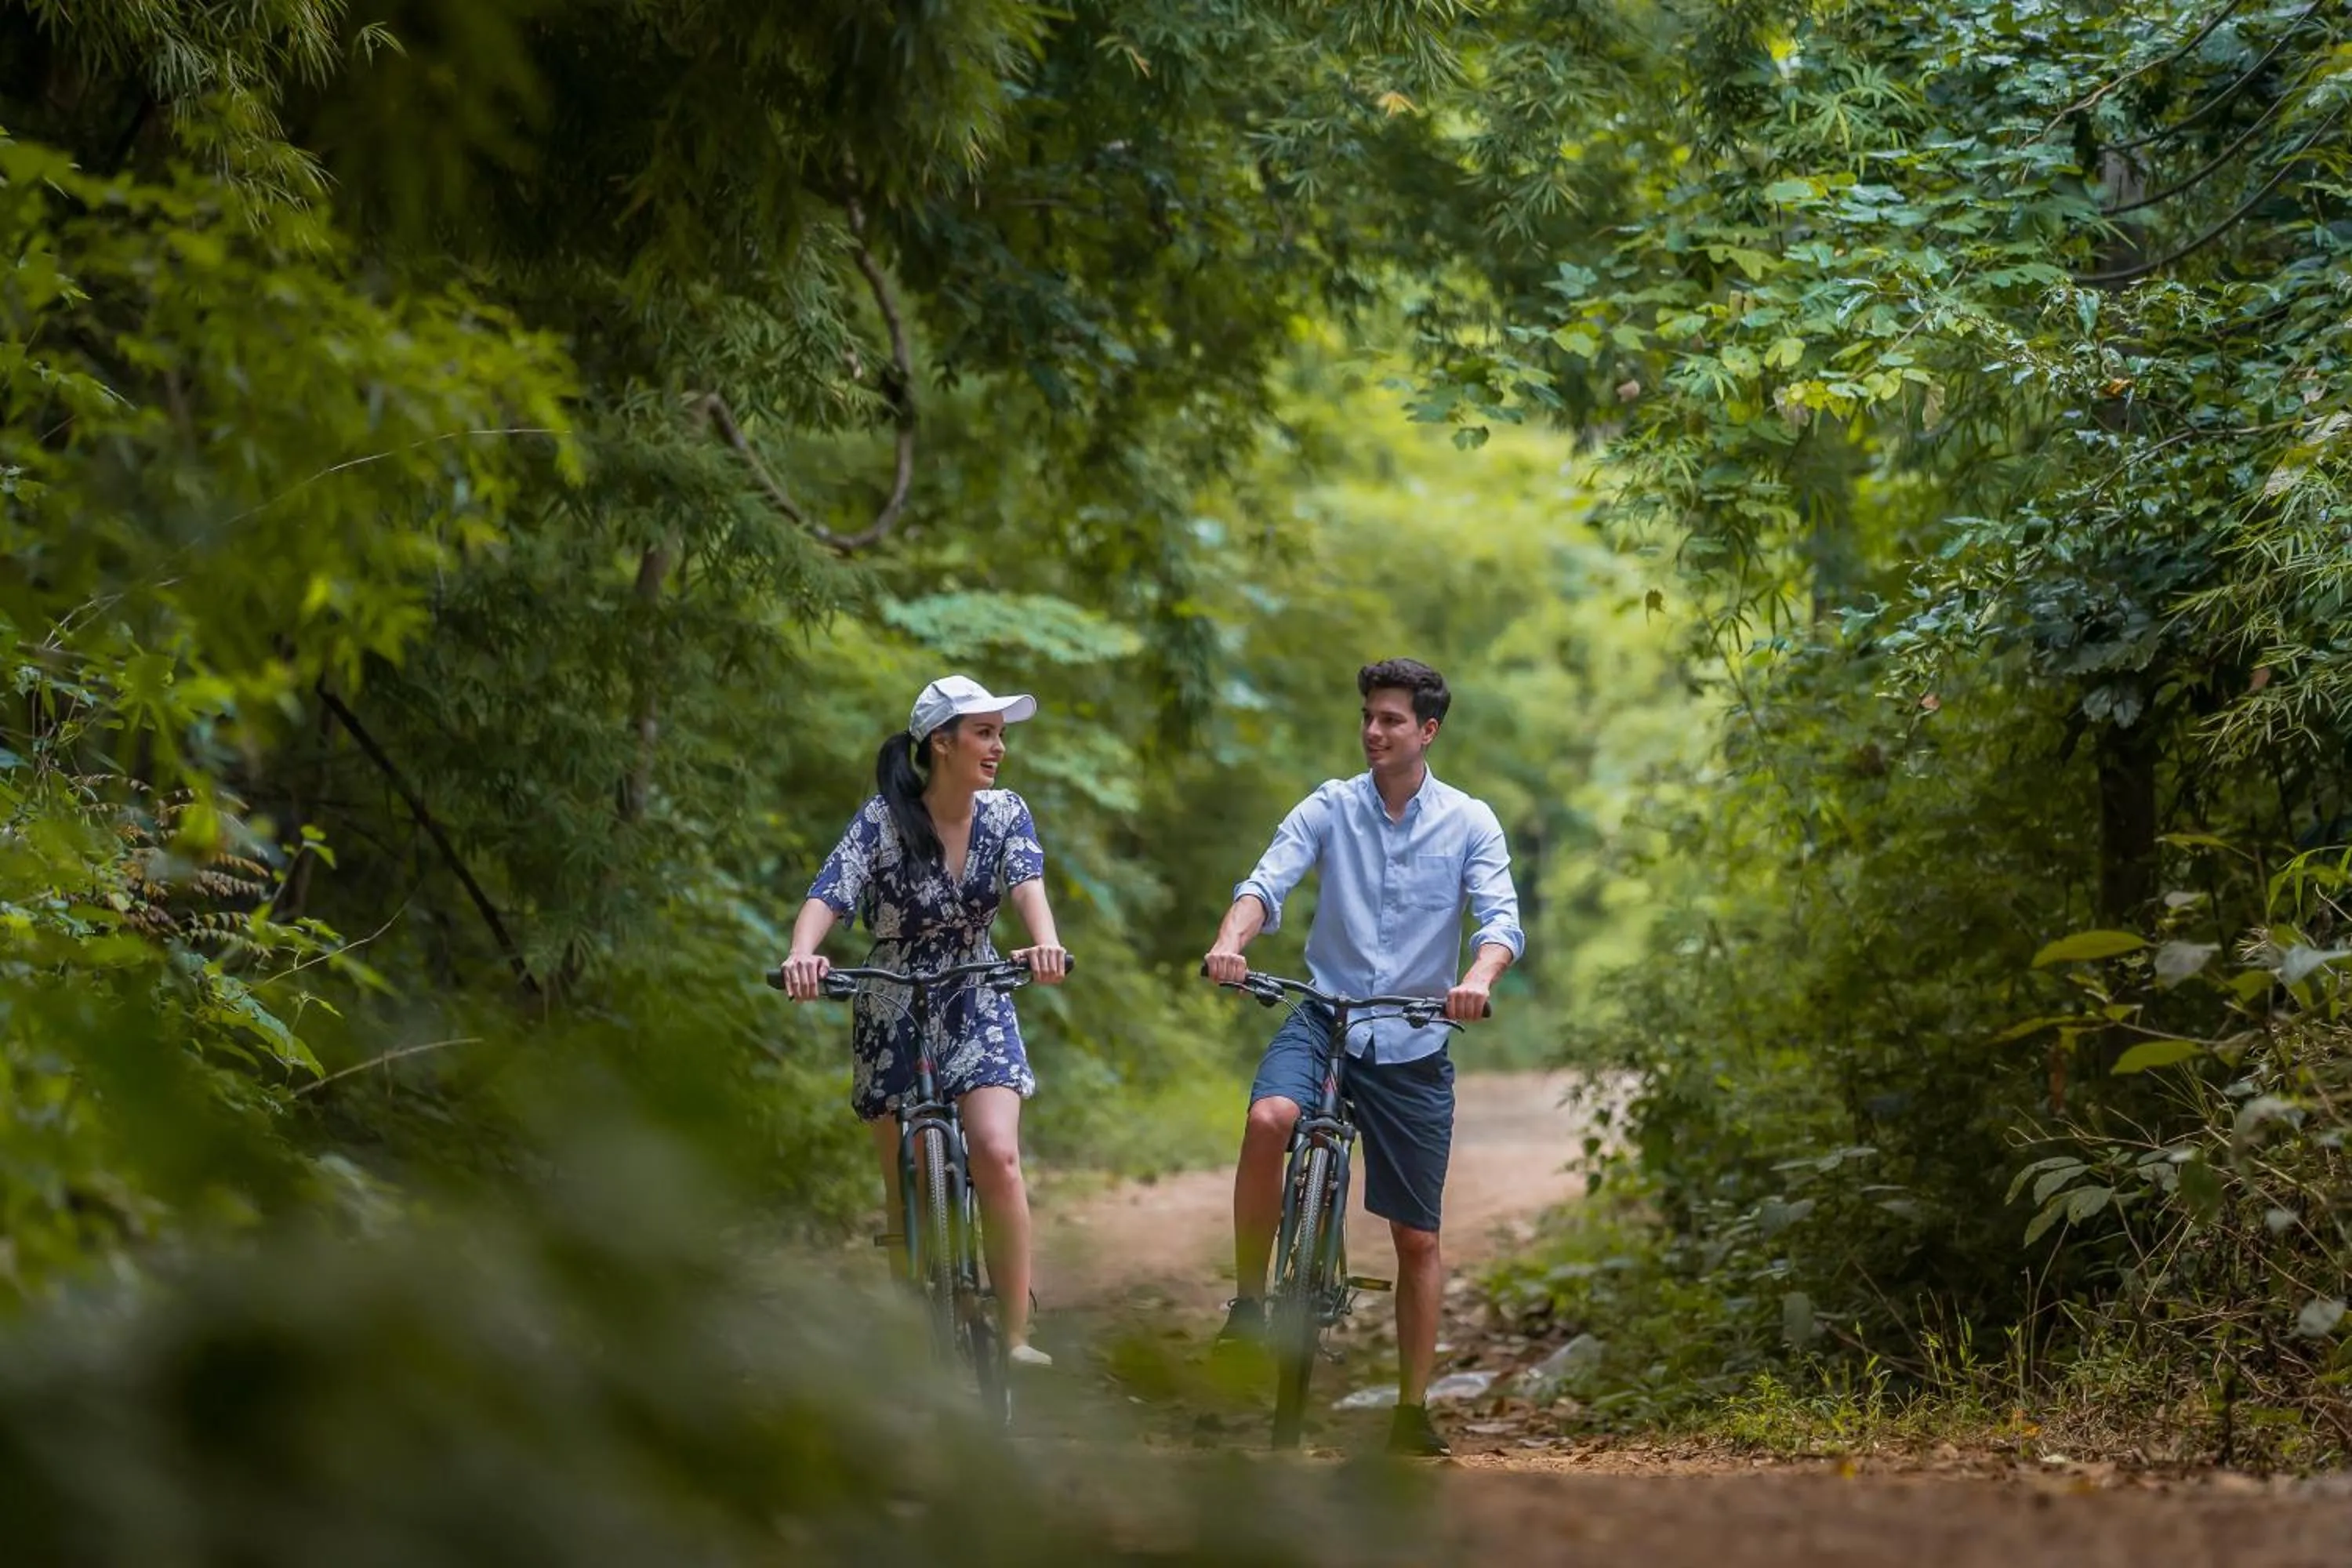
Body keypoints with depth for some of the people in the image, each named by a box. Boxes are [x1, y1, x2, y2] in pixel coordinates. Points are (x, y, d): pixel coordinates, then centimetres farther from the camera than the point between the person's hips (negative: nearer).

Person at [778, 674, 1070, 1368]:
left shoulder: (1005, 814, -5)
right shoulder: (883, 820, -14)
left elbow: (1027, 883, -22)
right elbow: (828, 895, -27)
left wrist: (1047, 944, -44)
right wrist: (802, 955, -49)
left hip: (977, 1009, 1)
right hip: (893, 1017, -1)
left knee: (997, 1155, -20)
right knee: (907, 1192, 3)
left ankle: (1017, 1333, -16)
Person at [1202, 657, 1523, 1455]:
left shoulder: (1469, 822, 0)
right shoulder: (1330, 807, 0)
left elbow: (1501, 916, -11)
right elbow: (1268, 881, -12)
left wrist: (1479, 978, -34)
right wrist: (1231, 941, -34)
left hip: (1413, 1042, 1)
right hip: (1325, 1015, -1)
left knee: (1417, 1237, 5)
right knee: (1268, 1119, -34)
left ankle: (1413, 1411, 17)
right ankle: (1248, 1298, -18)